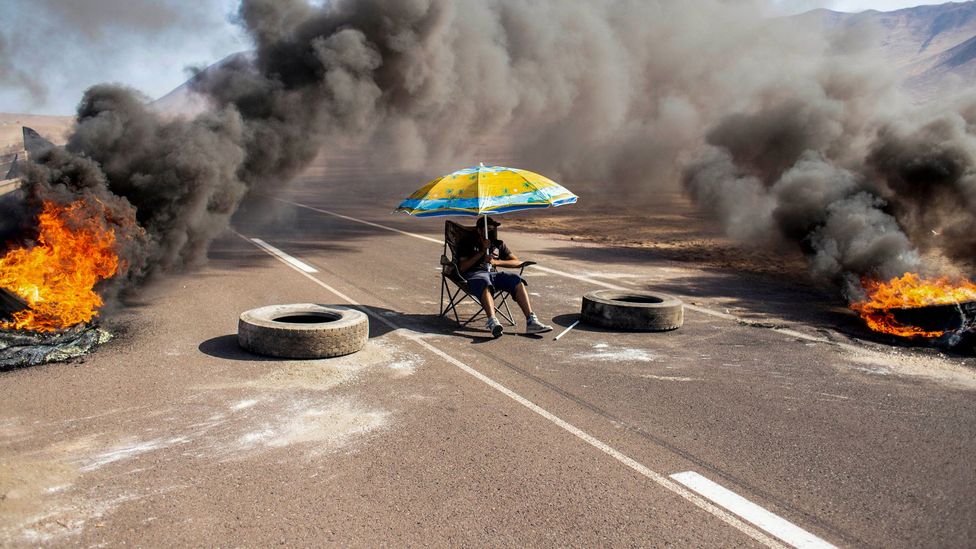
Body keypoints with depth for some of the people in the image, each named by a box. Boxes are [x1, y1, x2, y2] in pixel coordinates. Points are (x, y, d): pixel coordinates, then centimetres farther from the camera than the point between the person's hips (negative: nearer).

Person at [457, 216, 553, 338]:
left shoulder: (498, 244, 26)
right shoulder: (468, 243, 15)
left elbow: (518, 262, 15)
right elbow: (462, 268, 2)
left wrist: (496, 262, -1)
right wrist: (482, 252, -3)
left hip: (494, 273, 4)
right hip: (474, 274, -3)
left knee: (517, 280, -27)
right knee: (485, 284, -41)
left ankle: (531, 322, -38)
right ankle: (493, 322, -62)